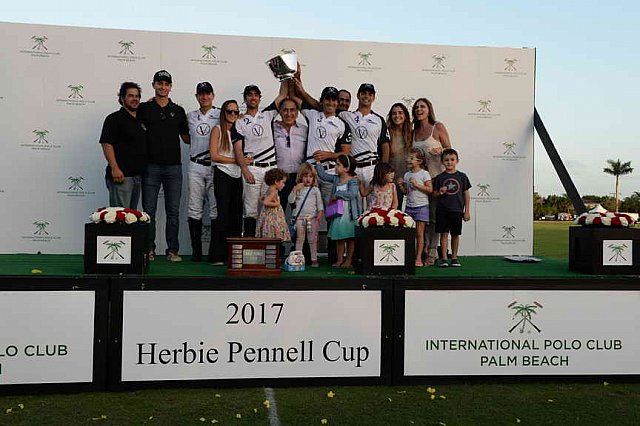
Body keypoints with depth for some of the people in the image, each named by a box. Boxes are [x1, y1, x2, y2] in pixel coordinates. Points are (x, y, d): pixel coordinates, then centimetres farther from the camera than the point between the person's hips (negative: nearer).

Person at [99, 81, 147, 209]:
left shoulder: (141, 120, 17)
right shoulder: (114, 118, -4)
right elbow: (106, 144, -13)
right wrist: (114, 168, -19)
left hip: (138, 175, 7)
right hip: (121, 175, -7)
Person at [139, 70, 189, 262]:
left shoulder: (178, 111, 11)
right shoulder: (144, 108, 5)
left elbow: (186, 138, 16)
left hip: (173, 166, 2)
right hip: (151, 166, -1)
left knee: (173, 211, 4)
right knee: (149, 210, 3)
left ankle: (173, 250, 11)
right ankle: (149, 249, 12)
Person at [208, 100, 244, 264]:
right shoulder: (217, 129, 0)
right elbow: (214, 156, -8)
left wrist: (243, 160, -2)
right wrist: (236, 160, -10)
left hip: (237, 176, 5)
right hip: (222, 175, -5)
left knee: (236, 215, 4)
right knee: (222, 213, -7)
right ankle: (216, 255, -1)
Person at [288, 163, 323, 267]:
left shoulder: (315, 190, 5)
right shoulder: (298, 189, 5)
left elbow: (319, 203, 5)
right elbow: (291, 200, -2)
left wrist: (320, 214, -7)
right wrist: (295, 190, -12)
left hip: (312, 218, 0)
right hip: (300, 218, 0)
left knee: (312, 240, 4)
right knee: (299, 239, 5)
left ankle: (314, 259, 10)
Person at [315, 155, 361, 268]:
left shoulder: (353, 180, -11)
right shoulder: (335, 179, 8)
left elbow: (352, 194, -25)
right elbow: (323, 175, 18)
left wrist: (337, 194, -18)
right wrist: (318, 164, 15)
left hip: (349, 214, -5)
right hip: (338, 213, 5)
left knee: (350, 237, 6)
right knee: (339, 237, 9)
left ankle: (348, 260, 16)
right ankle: (340, 259, 19)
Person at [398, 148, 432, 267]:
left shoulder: (424, 173, -4)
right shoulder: (407, 174, 11)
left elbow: (430, 189, -10)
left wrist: (416, 185, -16)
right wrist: (401, 185, -2)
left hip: (421, 206, -5)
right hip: (409, 206, 5)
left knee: (419, 233, -3)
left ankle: (418, 258, 0)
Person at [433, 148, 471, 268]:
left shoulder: (462, 176, 3)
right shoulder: (439, 178, 2)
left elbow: (466, 195, 6)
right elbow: (435, 194, 7)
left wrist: (467, 211, 3)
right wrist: (440, 192, -16)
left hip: (457, 210, 1)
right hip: (442, 210, 0)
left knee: (455, 234, 8)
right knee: (444, 234, 1)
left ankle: (454, 257, 19)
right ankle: (443, 258, 8)